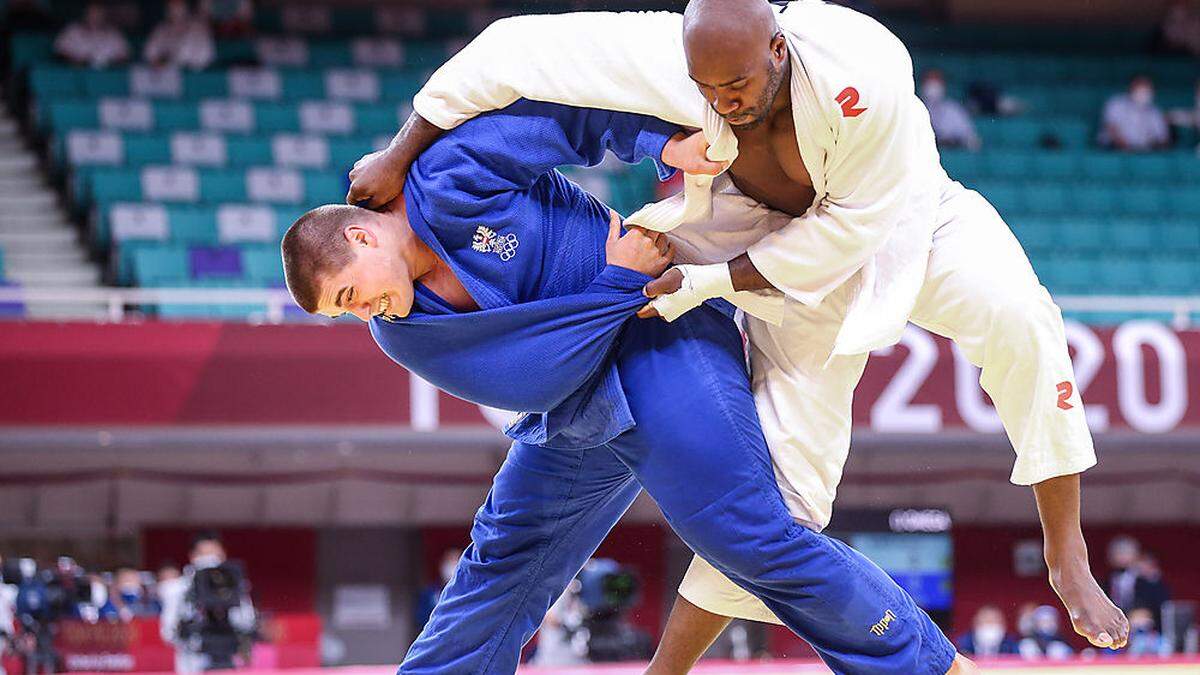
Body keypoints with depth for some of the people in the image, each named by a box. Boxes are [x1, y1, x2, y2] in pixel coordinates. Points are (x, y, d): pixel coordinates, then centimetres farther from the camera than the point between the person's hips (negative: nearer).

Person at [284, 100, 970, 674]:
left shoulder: (450, 176, -16)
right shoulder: (400, 330, -1)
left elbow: (573, 108, -3)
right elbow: (532, 378, -11)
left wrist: (663, 141, -16)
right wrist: (622, 281, -17)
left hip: (660, 347, -7)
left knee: (752, 536, -14)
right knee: (501, 560, 8)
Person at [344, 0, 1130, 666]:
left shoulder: (863, 76, -40)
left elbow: (855, 222, -28)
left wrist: (712, 282, -27)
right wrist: (400, 158, -18)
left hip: (902, 219, -2)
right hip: (793, 250, 2)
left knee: (1014, 316, -32)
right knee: (782, 480, -4)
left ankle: (1067, 556, -19)